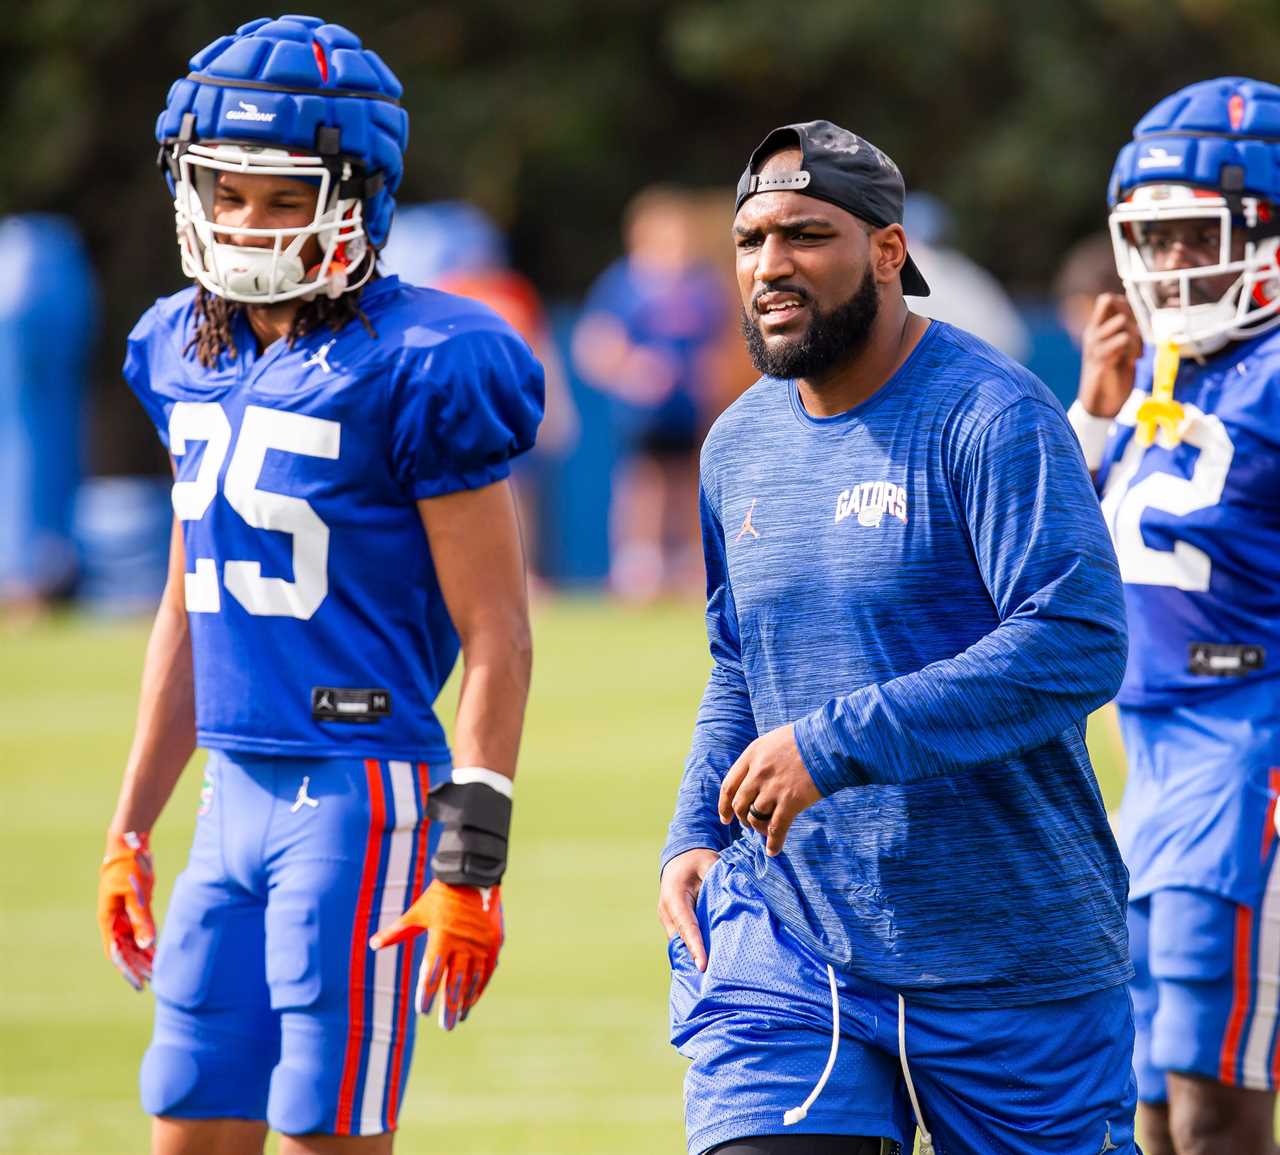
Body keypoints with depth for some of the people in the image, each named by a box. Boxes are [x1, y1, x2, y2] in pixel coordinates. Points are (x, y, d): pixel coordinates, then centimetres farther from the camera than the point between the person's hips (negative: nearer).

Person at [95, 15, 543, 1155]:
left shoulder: (418, 370, -12)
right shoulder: (191, 358, 12)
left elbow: (497, 638, -11)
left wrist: (470, 866, -15)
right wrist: (131, 831, 21)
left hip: (362, 795, -8)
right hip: (238, 793, 8)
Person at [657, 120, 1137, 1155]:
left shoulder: (989, 419, -13)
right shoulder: (740, 446, 10)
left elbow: (1078, 644, -24)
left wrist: (832, 742, -26)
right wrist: (695, 837, 6)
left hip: (1011, 947, -5)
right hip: (789, 925, 5)